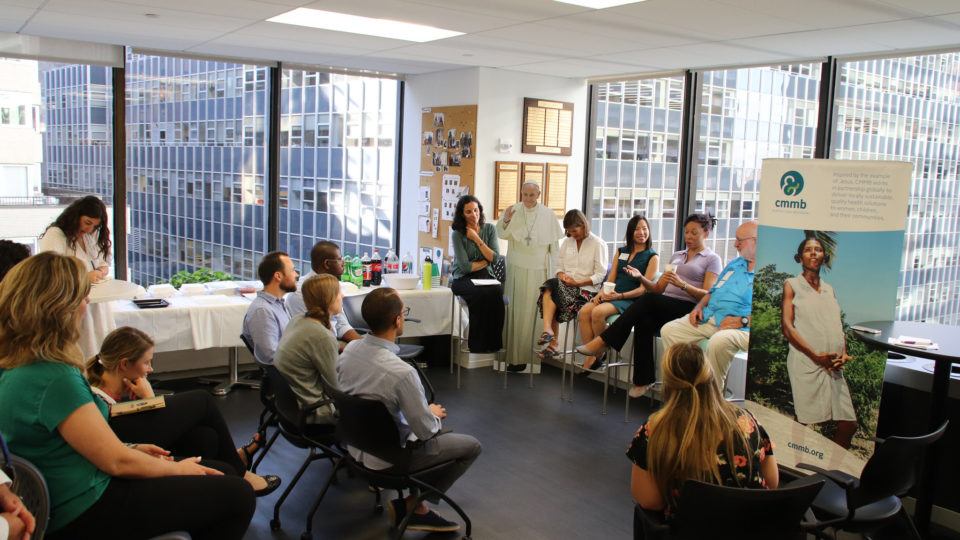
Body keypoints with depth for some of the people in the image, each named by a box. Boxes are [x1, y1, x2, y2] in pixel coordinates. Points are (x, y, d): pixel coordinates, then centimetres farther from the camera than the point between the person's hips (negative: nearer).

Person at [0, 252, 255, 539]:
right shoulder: (54, 378, -27)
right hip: (86, 514, -9)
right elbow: (117, 462, -22)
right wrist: (177, 468, -5)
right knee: (236, 495, -4)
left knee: (222, 472, 13)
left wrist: (130, 449, 12)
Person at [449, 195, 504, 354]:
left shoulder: (489, 229, 7)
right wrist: (485, 261, 1)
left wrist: (477, 239, -8)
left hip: (485, 276, 3)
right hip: (463, 279, -3)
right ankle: (477, 345, -26)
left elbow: (495, 258, -3)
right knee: (482, 294, -35)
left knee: (497, 291, -32)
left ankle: (493, 344, -25)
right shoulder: (458, 234, -5)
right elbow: (465, 267, -11)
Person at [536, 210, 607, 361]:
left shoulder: (598, 244, 1)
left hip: (586, 289, -5)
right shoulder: (566, 242, 19)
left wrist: (577, 282, -15)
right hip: (564, 286, 5)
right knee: (550, 285, -30)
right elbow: (560, 266, 20)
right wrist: (561, 275, -4)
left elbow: (600, 276, -5)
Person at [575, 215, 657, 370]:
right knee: (584, 311, -24)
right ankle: (590, 358, -21)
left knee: (598, 312, -32)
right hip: (611, 296, 5)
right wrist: (601, 293, -5)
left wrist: (620, 296, -18)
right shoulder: (621, 251, 21)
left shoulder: (652, 257, 4)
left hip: (631, 300, -5)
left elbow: (644, 289, -5)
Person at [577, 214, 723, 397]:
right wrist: (641, 277, -1)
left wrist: (682, 284, -21)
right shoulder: (676, 256, 26)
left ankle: (602, 342, -31)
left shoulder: (712, 259, 9)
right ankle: (643, 380, -26)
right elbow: (658, 289, 19)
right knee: (644, 322, -31)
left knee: (648, 300, -32)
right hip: (663, 308, 5)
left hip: (689, 310, -4)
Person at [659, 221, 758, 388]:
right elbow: (713, 291, 29)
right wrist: (699, 307, 9)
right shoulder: (734, 264, 24)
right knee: (668, 330, -7)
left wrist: (743, 321, -20)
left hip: (741, 327, -8)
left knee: (719, 341, -40)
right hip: (709, 317, 8)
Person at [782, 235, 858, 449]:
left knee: (848, 424, 1)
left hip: (833, 366, 5)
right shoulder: (792, 285, 4)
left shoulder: (829, 289, 21)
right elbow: (787, 327, -5)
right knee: (806, 424, -5)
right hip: (806, 363, -5)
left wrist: (844, 353, 0)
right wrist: (816, 355, -13)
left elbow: (838, 326, 20)